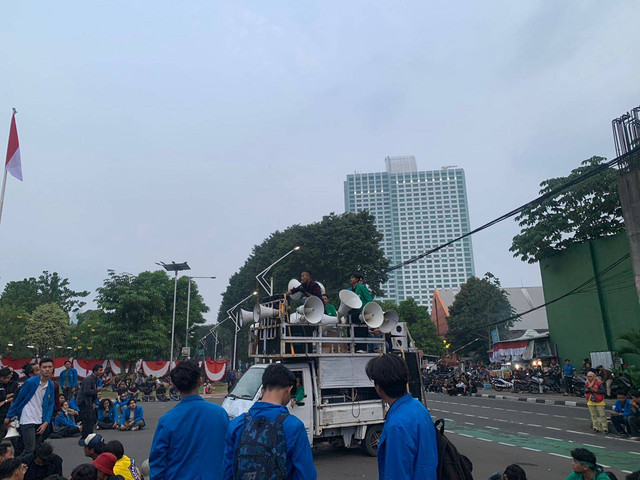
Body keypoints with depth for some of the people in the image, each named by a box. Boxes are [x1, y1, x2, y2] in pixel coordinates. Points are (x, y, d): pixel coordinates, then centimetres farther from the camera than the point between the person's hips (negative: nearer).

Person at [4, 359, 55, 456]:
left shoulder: (51, 385, 3)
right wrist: (9, 416, 3)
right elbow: (18, 400, -2)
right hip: (27, 421, -5)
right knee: (30, 449, -10)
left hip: (40, 422, 5)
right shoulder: (30, 382, -11)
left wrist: (46, 422, -2)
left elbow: (50, 405, 6)